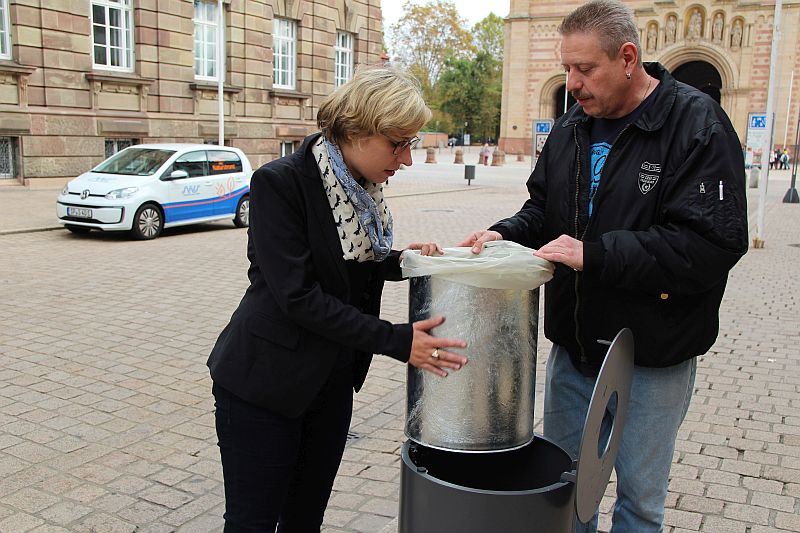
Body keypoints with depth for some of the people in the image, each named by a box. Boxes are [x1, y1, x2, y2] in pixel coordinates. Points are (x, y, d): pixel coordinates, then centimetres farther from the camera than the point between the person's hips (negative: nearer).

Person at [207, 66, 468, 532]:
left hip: (332, 383, 7)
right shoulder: (280, 183, -20)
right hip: (265, 382, -6)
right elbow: (297, 296, -25)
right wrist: (396, 341, -25)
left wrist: (401, 261, -7)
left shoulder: (366, 185, 1)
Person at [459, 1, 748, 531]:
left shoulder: (697, 124, -15)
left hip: (652, 359, -5)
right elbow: (543, 209, 15)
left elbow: (712, 244, -24)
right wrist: (505, 234, -7)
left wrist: (595, 254, -27)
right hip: (573, 346, 6)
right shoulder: (571, 128, 5)